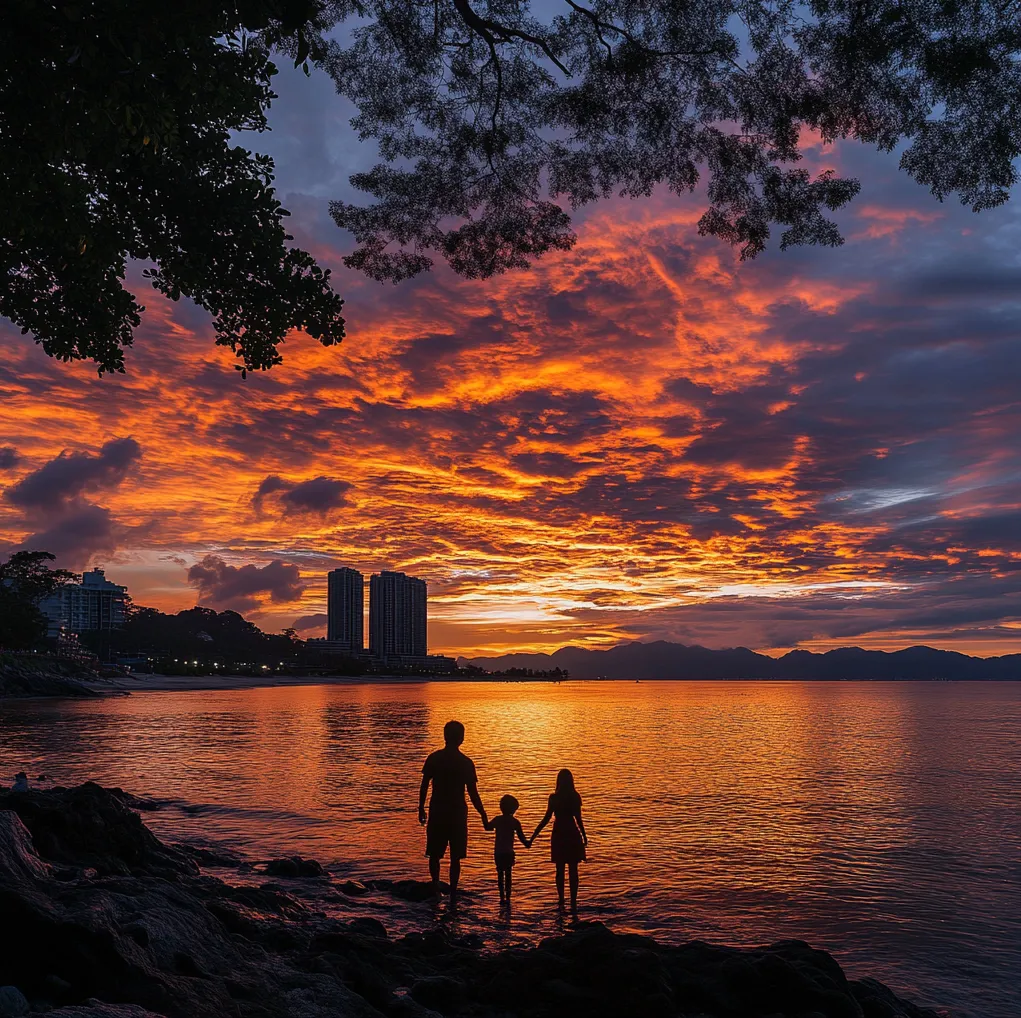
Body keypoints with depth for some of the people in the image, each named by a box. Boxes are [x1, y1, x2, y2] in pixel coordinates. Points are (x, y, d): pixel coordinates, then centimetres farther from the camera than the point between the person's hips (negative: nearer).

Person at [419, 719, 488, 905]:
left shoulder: (433, 759, -3)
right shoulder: (466, 763, -8)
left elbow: (424, 786, 0)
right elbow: (473, 794, -7)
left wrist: (421, 809, 13)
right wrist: (483, 817, 2)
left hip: (437, 813, 1)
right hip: (457, 814, -1)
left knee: (434, 854, 17)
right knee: (455, 857, 8)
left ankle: (436, 884, 5)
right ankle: (453, 894, 7)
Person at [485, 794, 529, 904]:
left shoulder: (497, 820, -2)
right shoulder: (515, 822, -4)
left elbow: (487, 827, 13)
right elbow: (521, 836, -4)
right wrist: (526, 844, 11)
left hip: (498, 852, 0)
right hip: (509, 852, 0)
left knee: (500, 874, 7)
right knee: (508, 875, 7)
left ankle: (502, 897, 4)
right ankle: (507, 898, 3)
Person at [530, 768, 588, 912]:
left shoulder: (554, 797, -8)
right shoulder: (575, 797, -5)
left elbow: (547, 818, -8)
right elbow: (578, 819, -4)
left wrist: (533, 836, -2)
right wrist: (584, 836, 8)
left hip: (559, 836, -1)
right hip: (573, 835, 1)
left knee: (560, 870, 11)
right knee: (573, 870, 6)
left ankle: (561, 901, 15)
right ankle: (573, 903, 6)